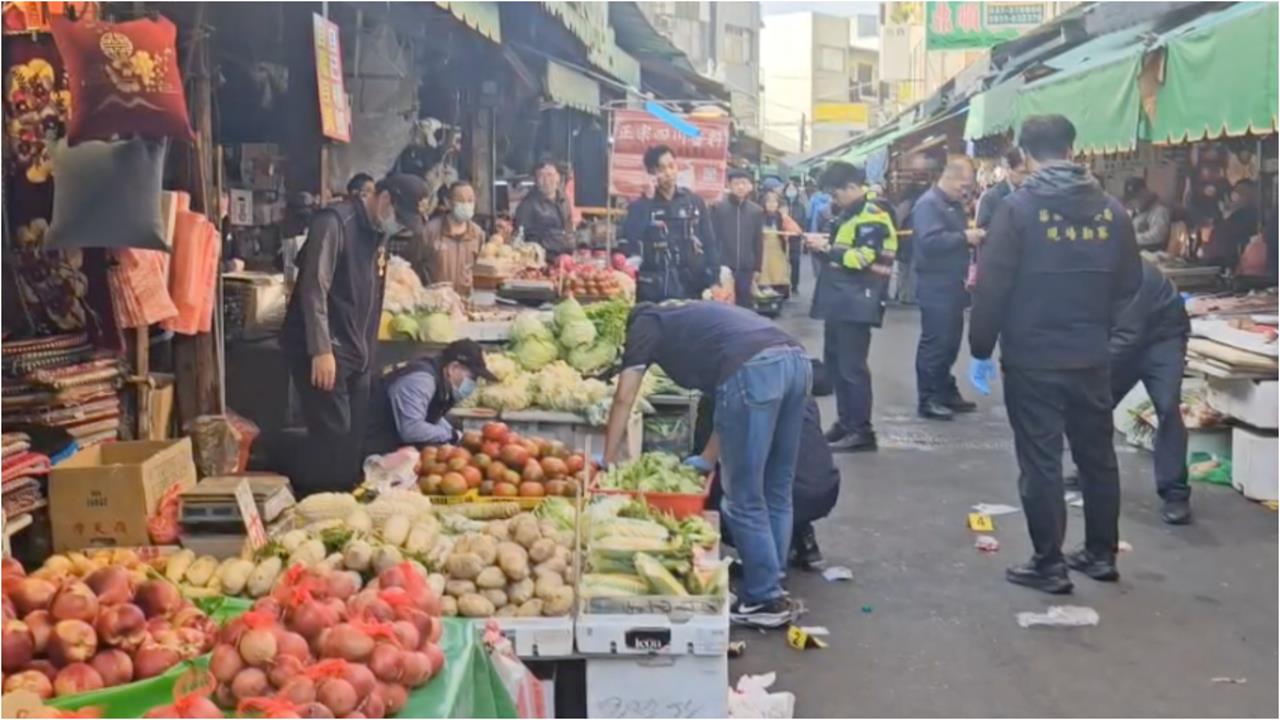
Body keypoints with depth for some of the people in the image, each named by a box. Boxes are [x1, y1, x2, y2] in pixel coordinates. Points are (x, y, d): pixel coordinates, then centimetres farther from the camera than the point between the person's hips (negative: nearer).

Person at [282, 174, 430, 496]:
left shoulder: (378, 231, 14)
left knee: (353, 434, 9)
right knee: (332, 433, -9)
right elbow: (314, 288, -19)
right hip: (324, 351, -9)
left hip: (355, 351, 9)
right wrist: (322, 350, -24)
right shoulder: (334, 222, -14)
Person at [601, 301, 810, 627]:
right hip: (796, 361, 7)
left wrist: (608, 460, 25)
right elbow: (731, 406, 37)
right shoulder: (695, 315, 39)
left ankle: (765, 600, 11)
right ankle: (770, 586, 27)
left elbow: (624, 398, 17)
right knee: (777, 493, 18)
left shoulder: (646, 322, 23)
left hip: (754, 370, -7)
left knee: (745, 499, 5)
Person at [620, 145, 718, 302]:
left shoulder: (695, 202, 8)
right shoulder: (641, 206, 2)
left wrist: (711, 282, -2)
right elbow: (630, 241, -14)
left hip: (691, 290, 2)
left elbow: (709, 244, 8)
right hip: (653, 292, -2)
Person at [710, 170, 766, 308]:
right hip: (723, 267, -2)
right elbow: (713, 238, 0)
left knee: (746, 304, 7)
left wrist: (757, 268, 5)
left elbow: (759, 242, 8)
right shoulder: (718, 208, -1)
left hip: (747, 268, 2)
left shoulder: (757, 211, 6)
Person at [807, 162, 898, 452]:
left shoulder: (873, 215, -14)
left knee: (852, 366, -9)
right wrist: (823, 248, 7)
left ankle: (862, 430, -4)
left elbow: (863, 258, -23)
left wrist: (827, 250, -16)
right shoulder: (850, 213, 18)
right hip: (840, 301, 10)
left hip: (857, 303, -10)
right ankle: (845, 421, 23)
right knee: (835, 361, 14)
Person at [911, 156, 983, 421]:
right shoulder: (928, 204, -15)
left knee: (950, 342, 13)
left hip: (952, 285, 9)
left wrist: (971, 237, 8)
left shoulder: (955, 204, 16)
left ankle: (946, 392, 22)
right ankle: (927, 399, -1)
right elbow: (930, 241, -27)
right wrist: (964, 237, -22)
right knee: (934, 343, -6)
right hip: (935, 287, -9)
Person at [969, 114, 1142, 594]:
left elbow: (992, 286, -14)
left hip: (1032, 359, -4)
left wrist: (981, 349, -4)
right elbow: (1129, 285, 9)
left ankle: (1049, 565, 8)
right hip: (1092, 357, 5)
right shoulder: (1111, 209, 2)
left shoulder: (1018, 208, -12)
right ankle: (1101, 554, 26)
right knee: (1097, 456, 16)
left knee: (1040, 462, 3)